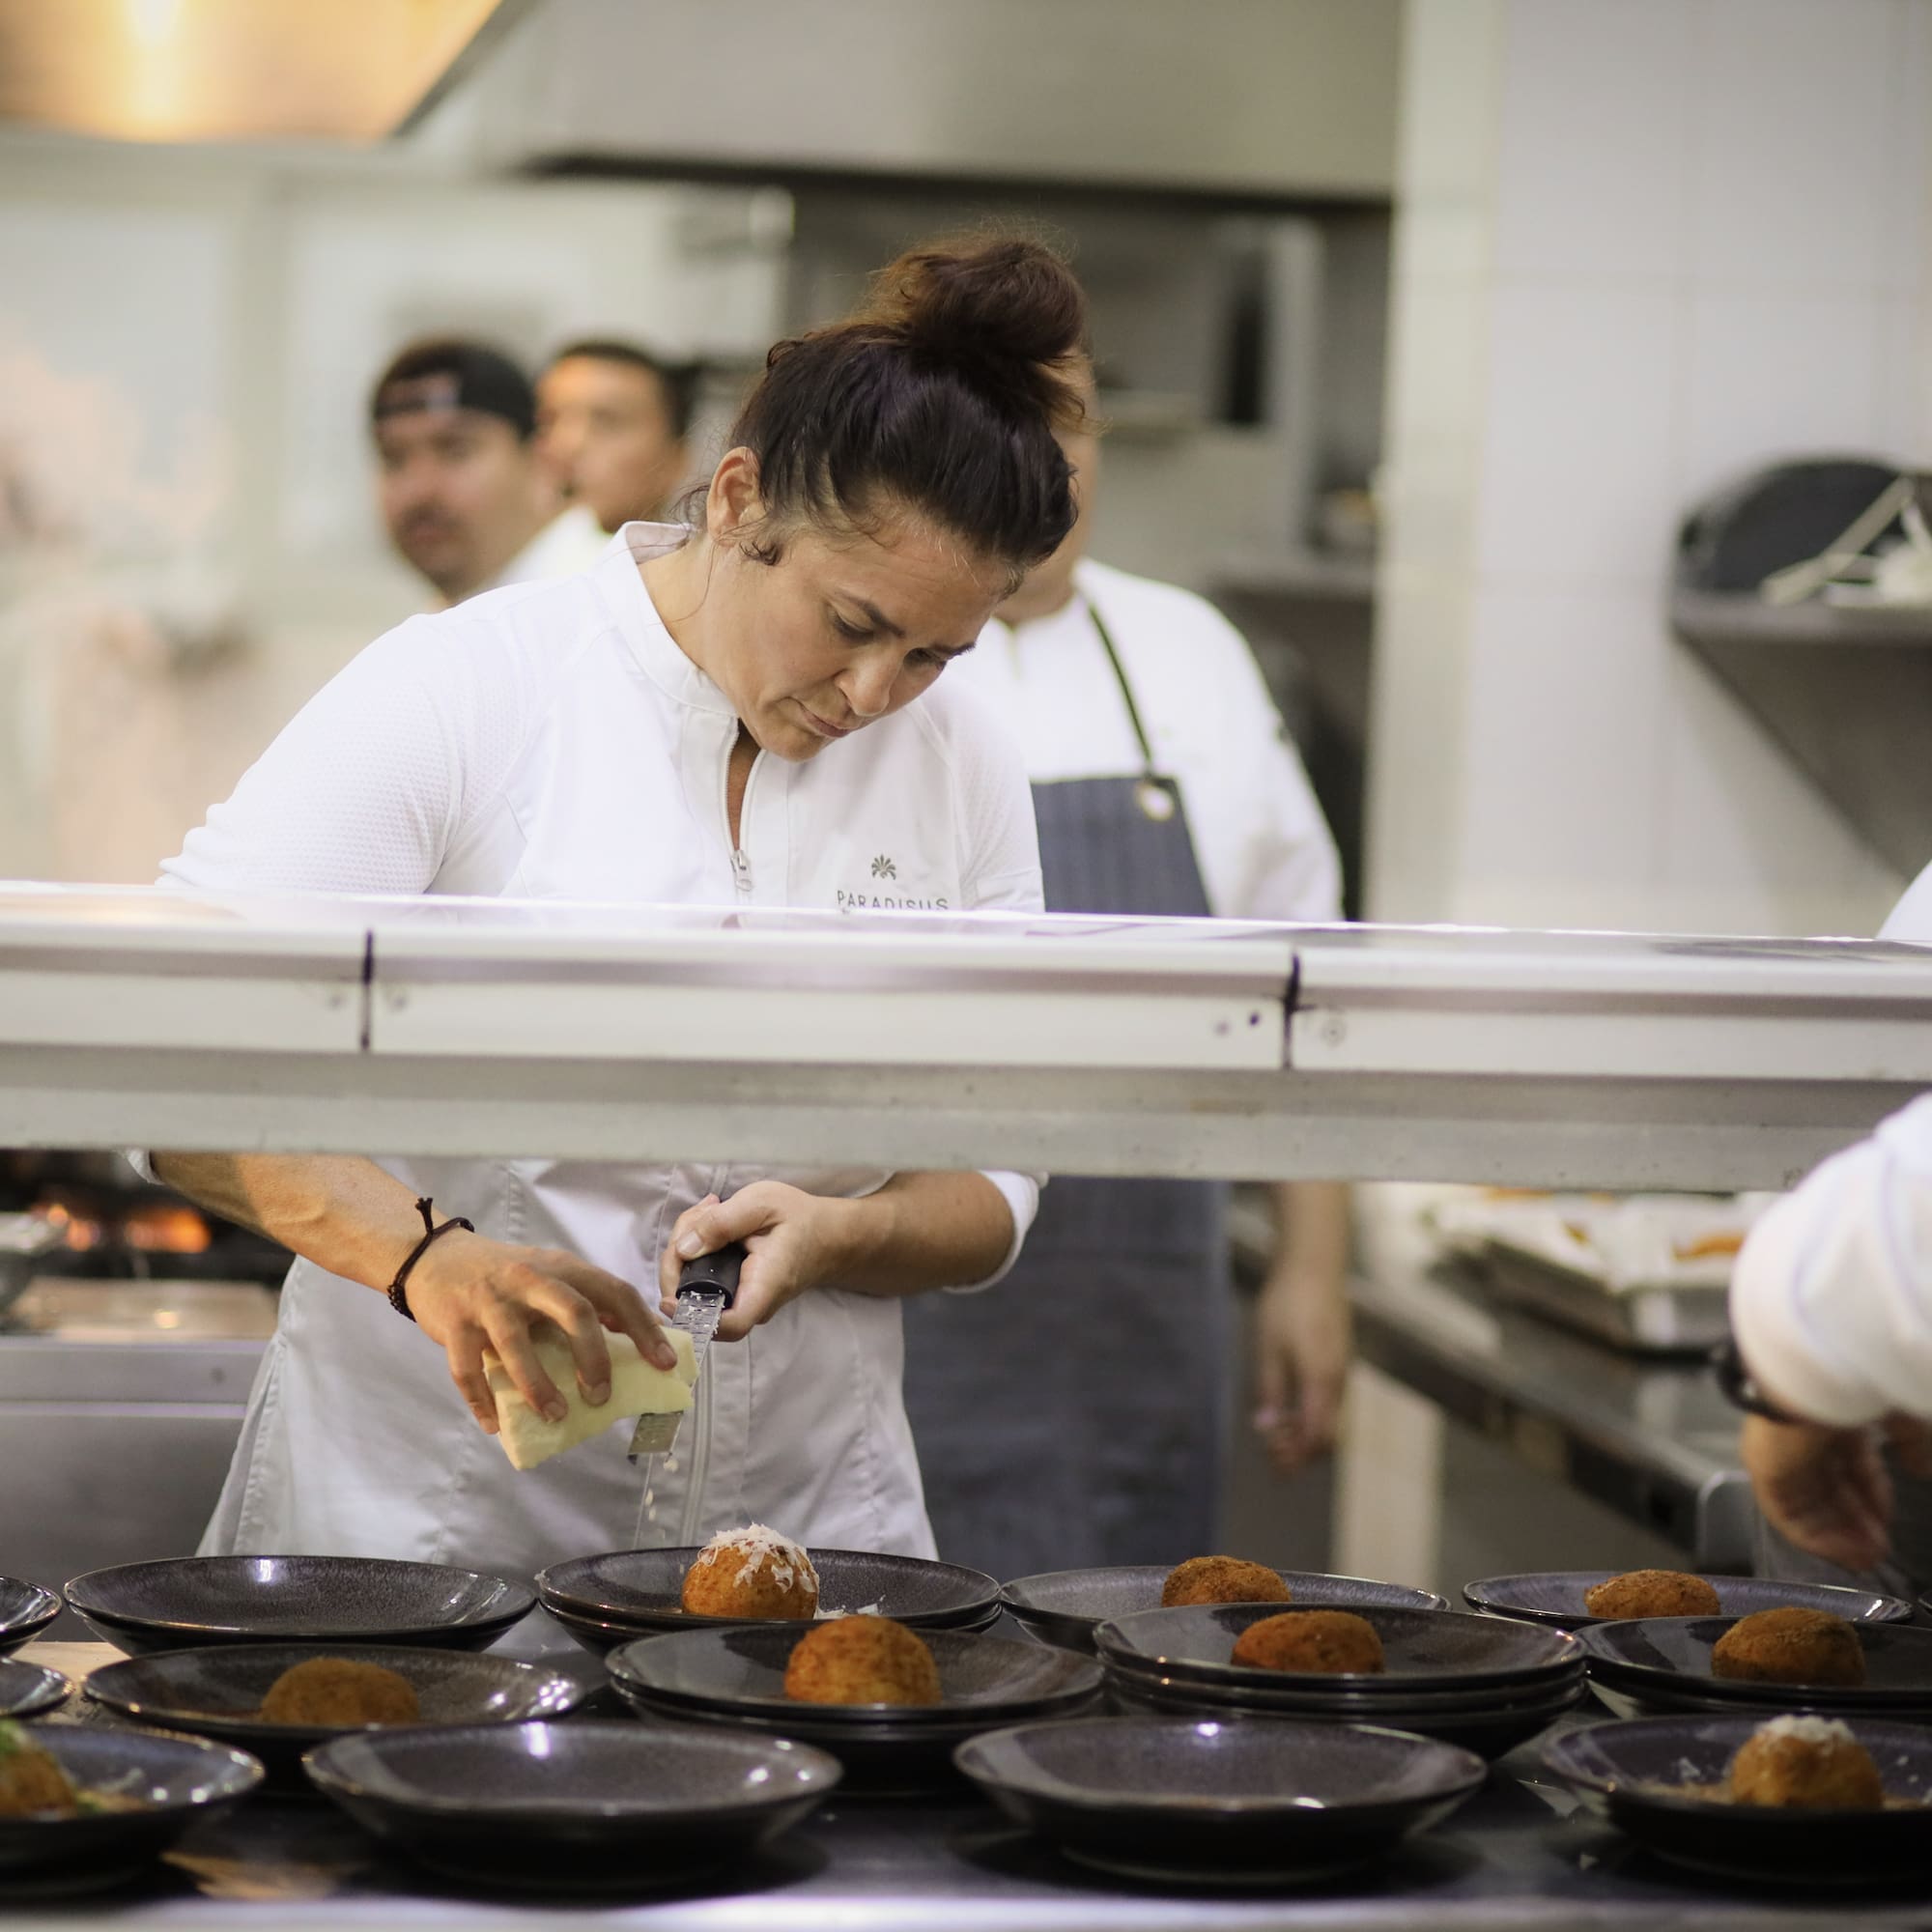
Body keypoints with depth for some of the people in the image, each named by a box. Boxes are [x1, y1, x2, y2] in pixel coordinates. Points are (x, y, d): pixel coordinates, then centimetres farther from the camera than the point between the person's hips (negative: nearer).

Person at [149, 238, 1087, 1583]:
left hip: (809, 1512, 3)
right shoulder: (463, 691, -7)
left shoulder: (965, 768, 6)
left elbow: (992, 1192, 10)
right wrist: (423, 1252, -28)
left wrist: (838, 1236, -12)